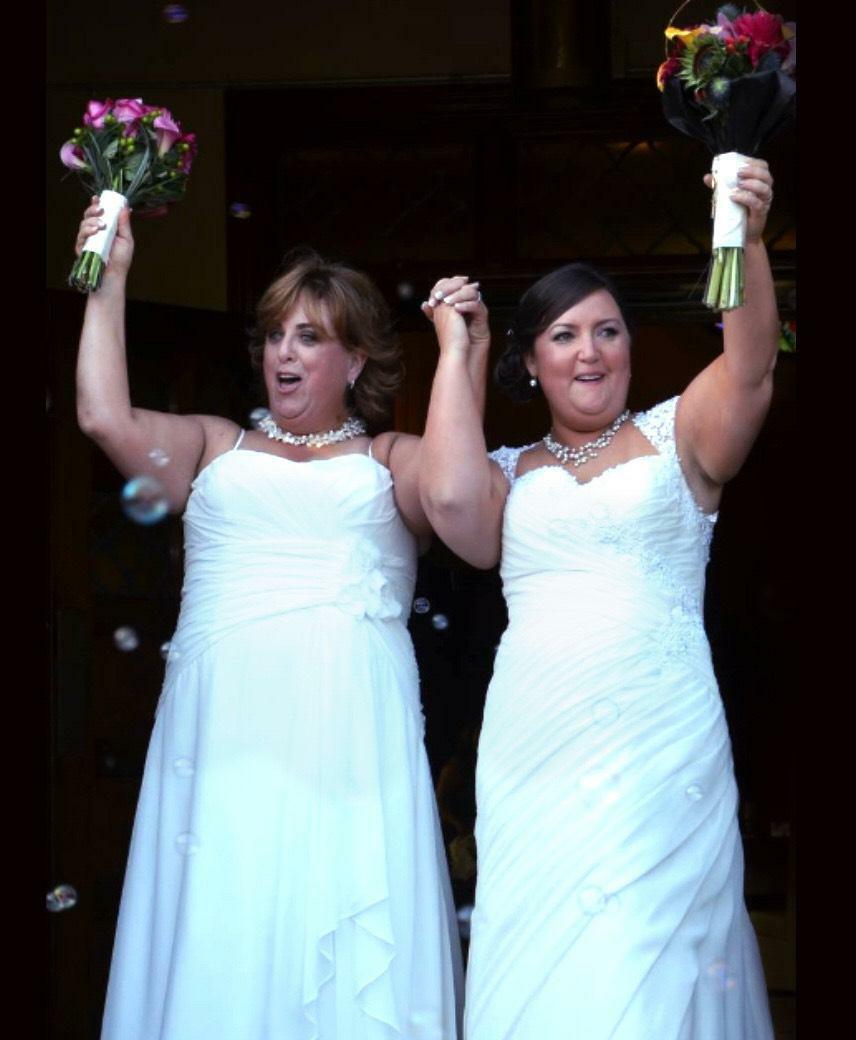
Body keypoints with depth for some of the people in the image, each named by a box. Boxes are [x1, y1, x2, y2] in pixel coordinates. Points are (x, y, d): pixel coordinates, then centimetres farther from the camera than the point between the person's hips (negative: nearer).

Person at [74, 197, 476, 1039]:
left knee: (351, 933, -5)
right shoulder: (216, 448, 19)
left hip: (348, 730, -1)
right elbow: (105, 418, 5)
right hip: (223, 730, 2)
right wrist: (110, 282, 9)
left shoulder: (390, 462, 14)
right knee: (222, 945, -2)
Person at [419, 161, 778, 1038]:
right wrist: (456, 351, 5)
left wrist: (748, 239, -24)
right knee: (536, 968, 3)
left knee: (643, 968, -6)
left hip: (660, 748, -2)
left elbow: (750, 372, -8)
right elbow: (449, 497, -6)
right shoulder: (511, 473, 15)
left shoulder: (677, 435, 10)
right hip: (533, 756, 2)